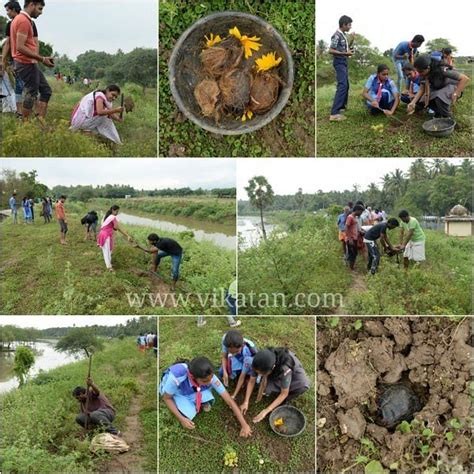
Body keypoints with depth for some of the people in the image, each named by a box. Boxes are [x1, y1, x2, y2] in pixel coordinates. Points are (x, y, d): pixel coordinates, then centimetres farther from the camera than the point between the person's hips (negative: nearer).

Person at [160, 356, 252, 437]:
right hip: (176, 392, -2)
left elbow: (229, 400, -25)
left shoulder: (208, 377, -33)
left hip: (193, 389, 2)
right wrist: (181, 419, -28)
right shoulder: (176, 377, -42)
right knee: (189, 414, -25)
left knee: (207, 405, -25)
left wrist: (244, 425, -25)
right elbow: (167, 398, -21)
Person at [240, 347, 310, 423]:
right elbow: (252, 381, -15)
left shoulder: (285, 369, -43)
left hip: (293, 370, -3)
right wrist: (246, 402, -20)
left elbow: (284, 393, -31)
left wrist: (266, 411, -31)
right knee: (266, 389, -28)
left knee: (303, 385, -34)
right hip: (275, 374, 3)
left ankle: (282, 402, -8)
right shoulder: (258, 363, -32)